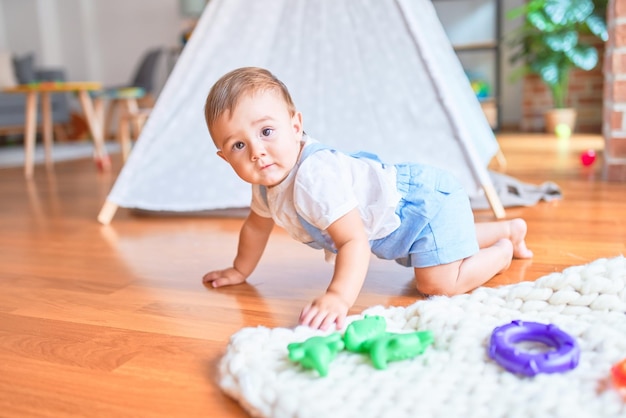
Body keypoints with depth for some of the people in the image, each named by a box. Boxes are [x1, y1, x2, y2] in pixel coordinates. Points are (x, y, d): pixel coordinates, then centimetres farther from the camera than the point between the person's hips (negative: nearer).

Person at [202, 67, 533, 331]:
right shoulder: (268, 180, -7)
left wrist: (338, 297, -57)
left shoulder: (315, 177, -38)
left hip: (427, 201, -10)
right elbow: (256, 225, 12)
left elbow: (354, 241, -44)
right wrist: (240, 271, 21)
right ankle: (509, 228, 55)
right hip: (397, 218, 10)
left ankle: (503, 250, 8)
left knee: (439, 283, -20)